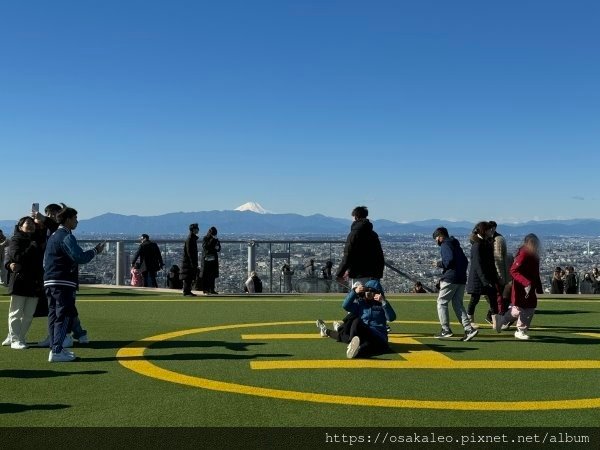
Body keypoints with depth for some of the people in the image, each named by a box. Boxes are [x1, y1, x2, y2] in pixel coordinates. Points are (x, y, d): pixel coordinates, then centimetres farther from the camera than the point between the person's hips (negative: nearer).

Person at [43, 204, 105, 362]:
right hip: (64, 283, -9)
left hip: (49, 282, 9)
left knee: (54, 315, 12)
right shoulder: (67, 237, -11)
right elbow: (80, 257, -20)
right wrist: (95, 251, -5)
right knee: (64, 316, -7)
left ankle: (55, 348, 17)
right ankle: (57, 351, -9)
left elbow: (45, 261, 23)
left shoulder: (53, 236, 19)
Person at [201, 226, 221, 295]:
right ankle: (205, 289, -1)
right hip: (207, 258, -6)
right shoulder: (205, 239, -5)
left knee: (213, 275, 7)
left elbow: (219, 249, 16)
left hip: (214, 259, 6)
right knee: (206, 275, -4)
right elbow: (205, 247, -20)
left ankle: (212, 289, 11)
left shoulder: (216, 240, 12)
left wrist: (217, 247, -8)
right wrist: (212, 240, -21)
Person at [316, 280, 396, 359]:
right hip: (362, 334, 4)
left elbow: (391, 318, -8)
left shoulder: (382, 305, 10)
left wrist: (384, 302, -19)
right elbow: (345, 306, 1)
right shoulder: (360, 303, 18)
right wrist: (354, 292, -11)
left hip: (378, 336, -4)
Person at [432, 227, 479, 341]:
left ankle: (446, 330, -3)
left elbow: (449, 260, -21)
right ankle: (469, 329, -2)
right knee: (458, 304, 10)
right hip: (461, 280, 8)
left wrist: (439, 264, -5)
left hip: (450, 279, -8)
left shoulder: (445, 245, -6)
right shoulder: (456, 245, 22)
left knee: (442, 303, 2)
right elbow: (465, 261, 22)